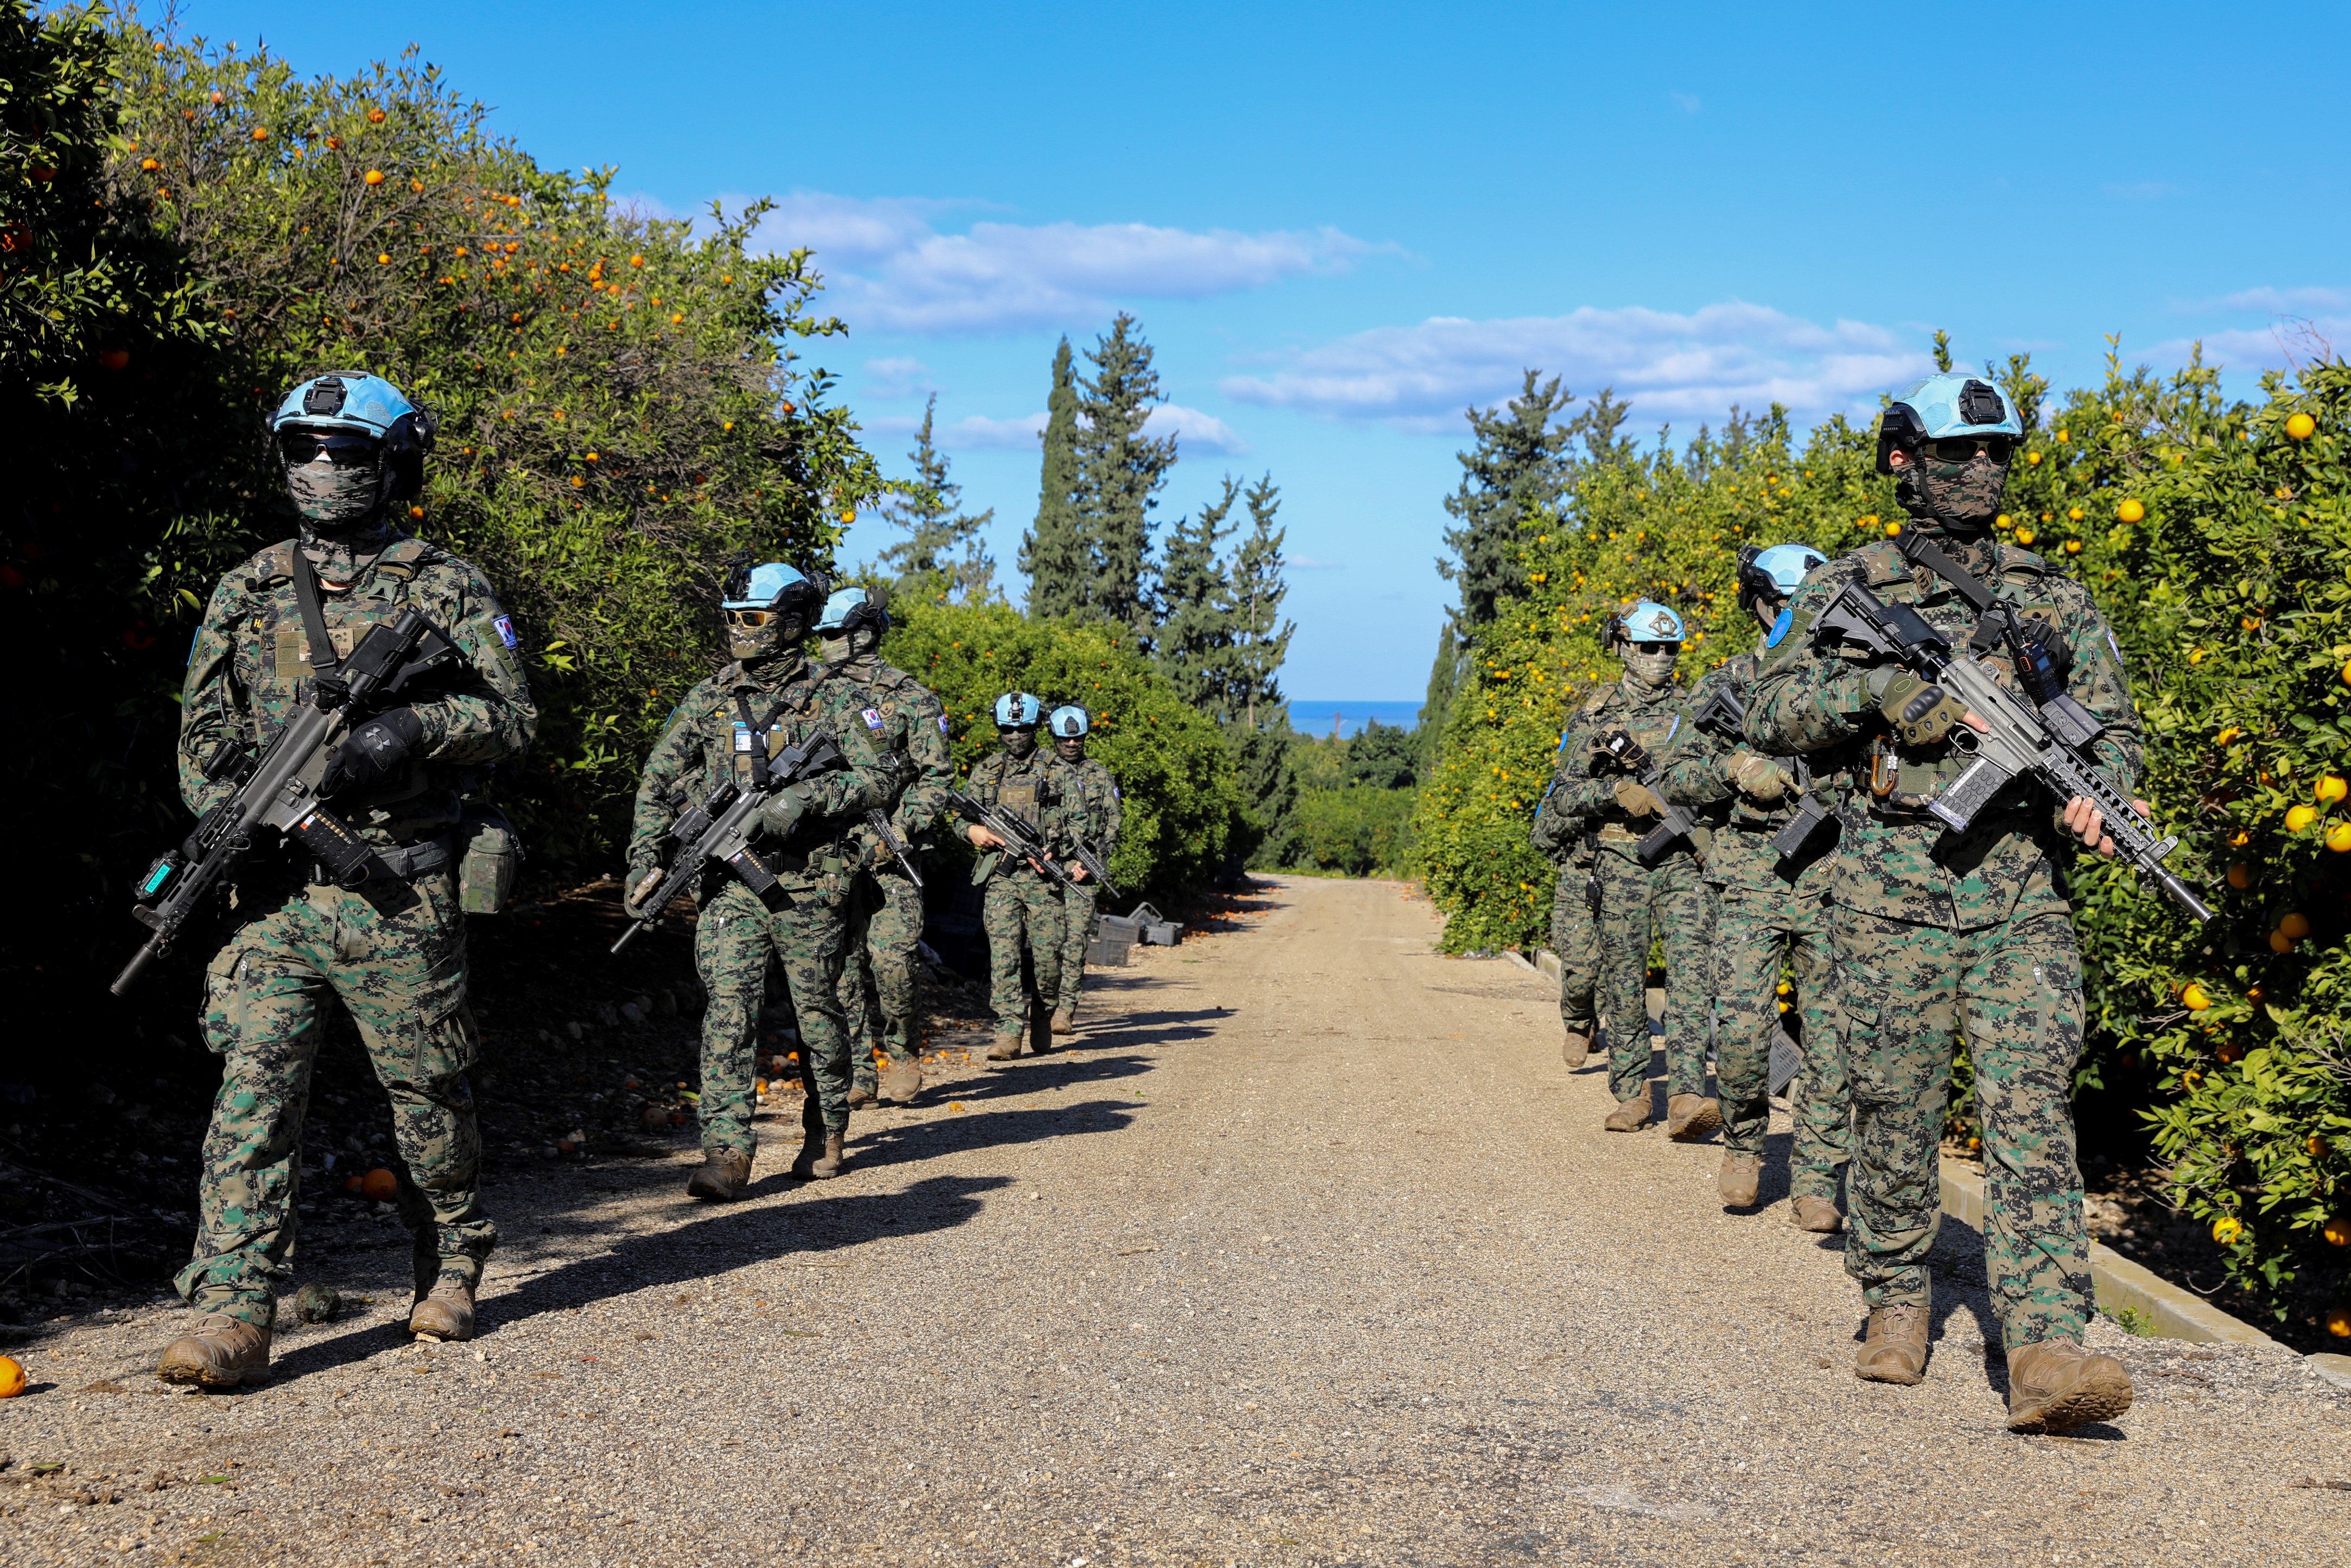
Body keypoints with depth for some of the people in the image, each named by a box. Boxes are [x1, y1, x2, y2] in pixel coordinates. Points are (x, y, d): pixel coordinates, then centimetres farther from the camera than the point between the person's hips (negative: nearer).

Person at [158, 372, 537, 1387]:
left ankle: (452, 1267, 29)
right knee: (254, 1087, -8)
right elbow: (203, 726, 15)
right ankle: (232, 1316, -9)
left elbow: (514, 714, -1)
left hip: (400, 893, -2)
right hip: (278, 890, 2)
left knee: (427, 1091, 8)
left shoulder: (442, 587, 3)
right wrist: (223, 812, -4)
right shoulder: (247, 592, 13)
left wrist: (417, 727, -19)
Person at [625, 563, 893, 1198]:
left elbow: (877, 779, -5)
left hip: (809, 887, -1)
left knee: (817, 1012, 9)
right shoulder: (707, 701, 7)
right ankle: (727, 1154, -13)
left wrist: (808, 797, -20)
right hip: (730, 885, 2)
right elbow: (658, 782, 10)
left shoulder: (827, 701, 0)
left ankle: (826, 1134, 28)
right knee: (728, 1010, -10)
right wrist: (646, 859, -1)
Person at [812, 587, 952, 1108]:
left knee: (890, 957, -11)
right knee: (843, 963, 2)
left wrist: (893, 837, -12)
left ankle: (903, 1054, 12)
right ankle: (859, 1074, 8)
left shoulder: (910, 698, -1)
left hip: (887, 854, -4)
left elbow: (937, 777, -3)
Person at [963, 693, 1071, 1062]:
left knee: (1048, 954, -2)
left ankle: (1042, 1012, 24)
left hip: (1043, 876, -1)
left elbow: (1076, 822, 3)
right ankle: (1009, 1030, -9)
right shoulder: (985, 771, 14)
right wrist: (973, 830, -6)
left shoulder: (1058, 770, 6)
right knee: (1003, 952, -9)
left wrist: (1055, 852, -14)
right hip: (999, 875, 1)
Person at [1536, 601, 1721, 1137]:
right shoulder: (1598, 714, 6)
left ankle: (1687, 1098, -22)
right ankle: (1632, 1093, 16)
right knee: (1624, 980, 4)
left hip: (1685, 858, 0)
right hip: (1623, 861, 0)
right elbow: (1563, 795, 2)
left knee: (1691, 970, -14)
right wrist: (1618, 791, -15)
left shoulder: (1693, 708, 10)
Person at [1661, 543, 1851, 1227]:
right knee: (1741, 1026, -11)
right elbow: (1678, 779, 6)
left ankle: (1815, 1180, 8)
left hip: (1834, 880, 2)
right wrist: (1735, 769, -13)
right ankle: (1744, 1140, 16)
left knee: (1833, 1035, 0)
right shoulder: (1726, 687, 7)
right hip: (1752, 879, -1)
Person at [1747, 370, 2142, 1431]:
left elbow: (2111, 726, 12)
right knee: (1895, 1113, 6)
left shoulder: (2055, 597, 14)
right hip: (1894, 895, -1)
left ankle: (2046, 1354, -18)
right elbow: (1772, 715, 1)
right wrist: (1881, 688, -16)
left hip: (2022, 897, 1)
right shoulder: (1848, 589, 8)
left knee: (2032, 1115, -10)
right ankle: (1896, 1300, 27)